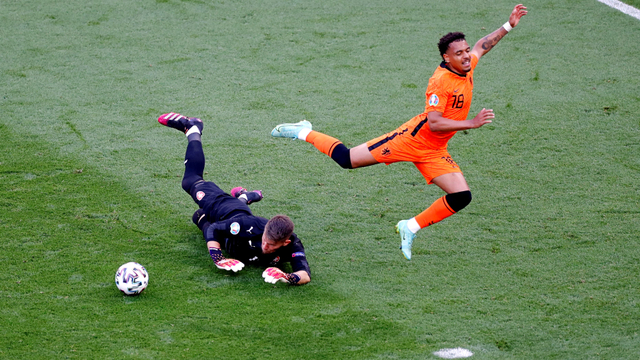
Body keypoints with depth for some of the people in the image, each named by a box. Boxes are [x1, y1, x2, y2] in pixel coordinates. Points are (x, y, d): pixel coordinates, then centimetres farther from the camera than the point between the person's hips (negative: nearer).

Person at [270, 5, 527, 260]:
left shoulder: (467, 67, 2)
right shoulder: (440, 81, -22)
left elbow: (481, 46, 26)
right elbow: (434, 123, -29)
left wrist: (508, 26, 24)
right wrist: (472, 123, -30)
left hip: (434, 152, 7)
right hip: (414, 138, -7)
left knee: (462, 197, -8)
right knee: (347, 160, -7)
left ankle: (410, 228, 5)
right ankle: (304, 133, 15)